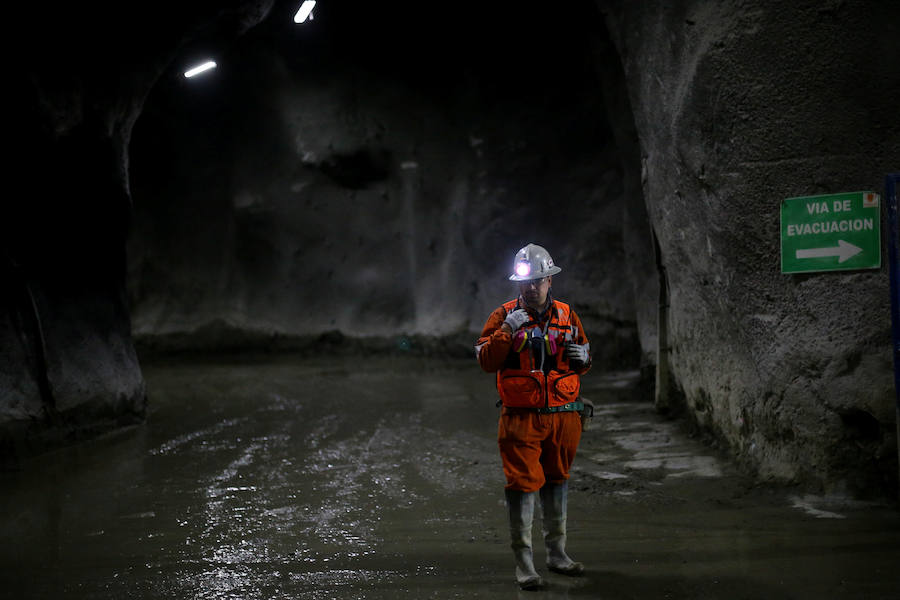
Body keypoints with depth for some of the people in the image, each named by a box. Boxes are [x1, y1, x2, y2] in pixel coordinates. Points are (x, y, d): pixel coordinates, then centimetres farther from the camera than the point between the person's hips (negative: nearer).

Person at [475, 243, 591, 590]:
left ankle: (556, 553, 29)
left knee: (556, 482, 16)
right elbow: (486, 360, -10)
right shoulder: (505, 315, -2)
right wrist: (507, 331, -21)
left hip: (563, 416, 4)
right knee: (522, 485, -6)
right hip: (521, 418, -4)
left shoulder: (567, 316, 8)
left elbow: (582, 363, 18)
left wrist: (583, 357, -5)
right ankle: (524, 563, 0)